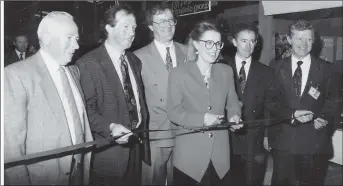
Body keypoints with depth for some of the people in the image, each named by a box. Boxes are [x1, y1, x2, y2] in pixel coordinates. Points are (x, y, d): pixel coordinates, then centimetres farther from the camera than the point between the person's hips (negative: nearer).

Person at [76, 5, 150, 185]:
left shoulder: (134, 60, 11)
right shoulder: (88, 63, -13)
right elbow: (87, 109, -16)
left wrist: (143, 130, 10)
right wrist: (110, 127, -29)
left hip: (137, 145, 7)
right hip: (109, 151, -6)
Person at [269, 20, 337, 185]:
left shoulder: (326, 69, 3)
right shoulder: (276, 67, 4)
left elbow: (332, 99, 8)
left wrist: (325, 117, -11)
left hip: (314, 142, 0)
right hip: (282, 140, 0)